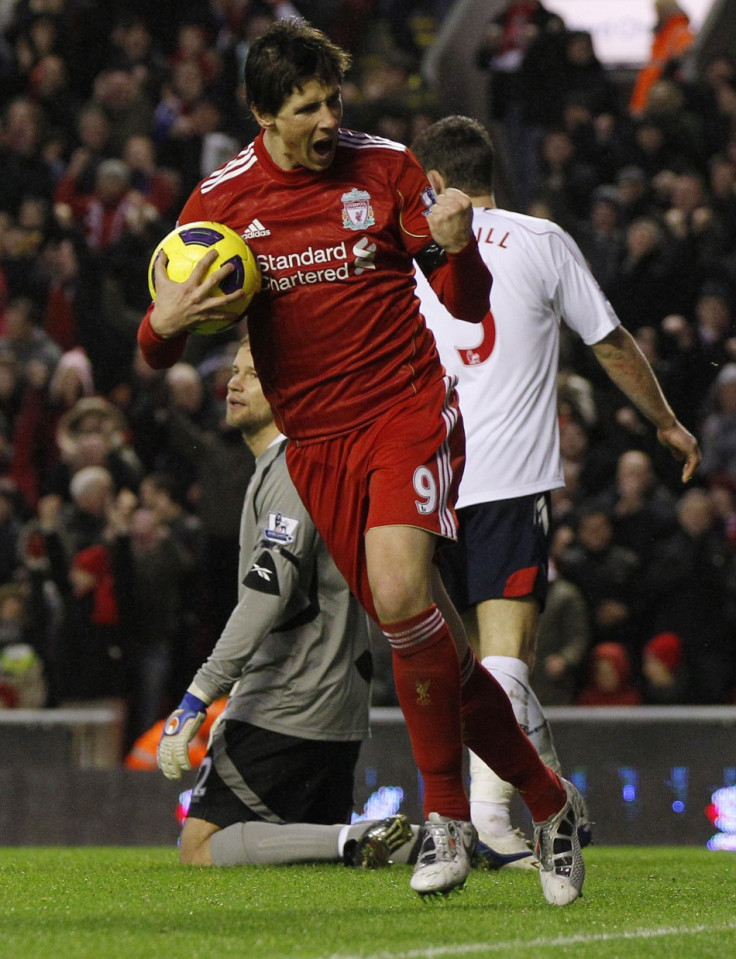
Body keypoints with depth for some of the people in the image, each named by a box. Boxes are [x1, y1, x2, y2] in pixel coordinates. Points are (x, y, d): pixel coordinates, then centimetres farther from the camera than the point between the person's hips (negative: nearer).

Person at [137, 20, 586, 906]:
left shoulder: (386, 169, -1)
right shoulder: (220, 201, 1)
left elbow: (467, 307, 2)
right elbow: (158, 355, 3)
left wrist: (455, 250, -20)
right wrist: (165, 323, -21)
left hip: (409, 410, -3)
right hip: (316, 445, 3)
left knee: (400, 595, -27)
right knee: (424, 643, 2)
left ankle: (447, 815, -10)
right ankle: (546, 800, 18)